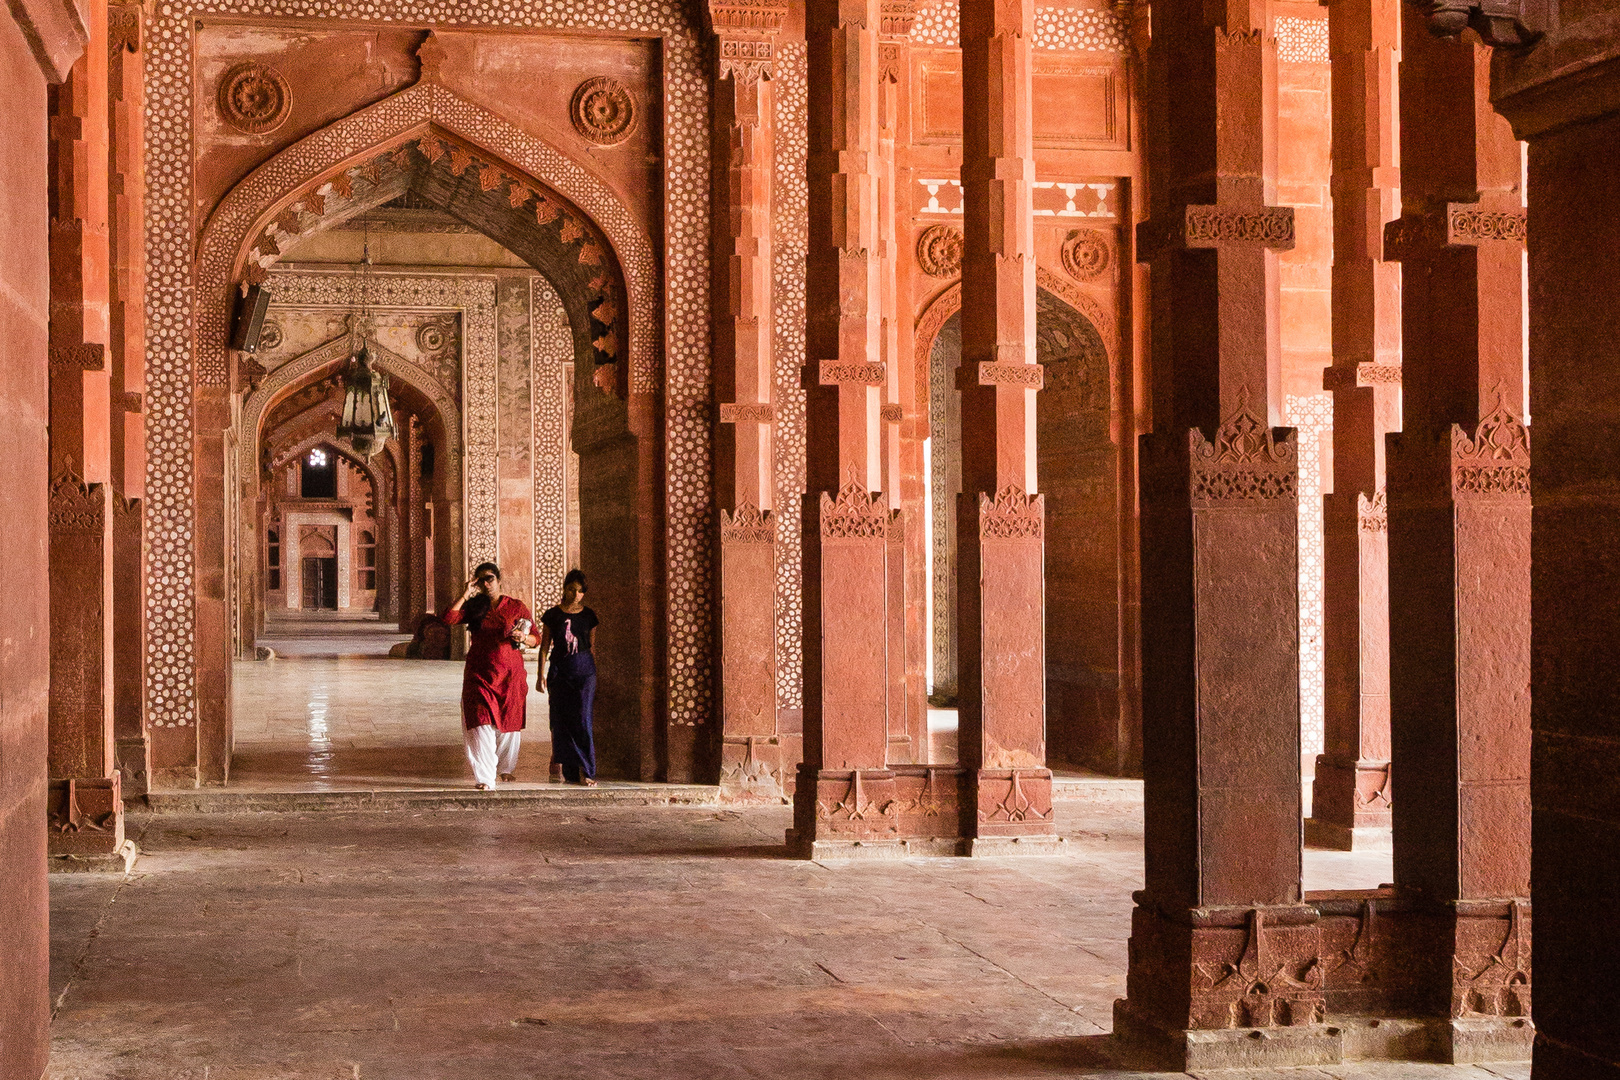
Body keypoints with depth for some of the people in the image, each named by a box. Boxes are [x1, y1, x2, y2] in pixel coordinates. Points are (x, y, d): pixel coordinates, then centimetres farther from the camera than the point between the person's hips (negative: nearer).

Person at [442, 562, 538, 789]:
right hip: (479, 675, 0)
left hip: (511, 674, 0)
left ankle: (506, 767, 32)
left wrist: (523, 638, -13)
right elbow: (449, 618, -11)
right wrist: (466, 594, -9)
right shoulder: (473, 607, 7)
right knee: (482, 724, -11)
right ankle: (484, 777, -12)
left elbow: (536, 639, 8)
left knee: (509, 724, 9)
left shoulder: (516, 607, 5)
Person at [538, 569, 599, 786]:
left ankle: (586, 772, -8)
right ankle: (571, 771, 7)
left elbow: (593, 646, 10)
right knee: (562, 721, 0)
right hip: (560, 671, 1)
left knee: (582, 719, -10)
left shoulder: (588, 616, 6)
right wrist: (541, 675, 0)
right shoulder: (553, 615, 4)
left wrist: (597, 677, 10)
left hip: (584, 670, 0)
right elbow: (544, 646, 6)